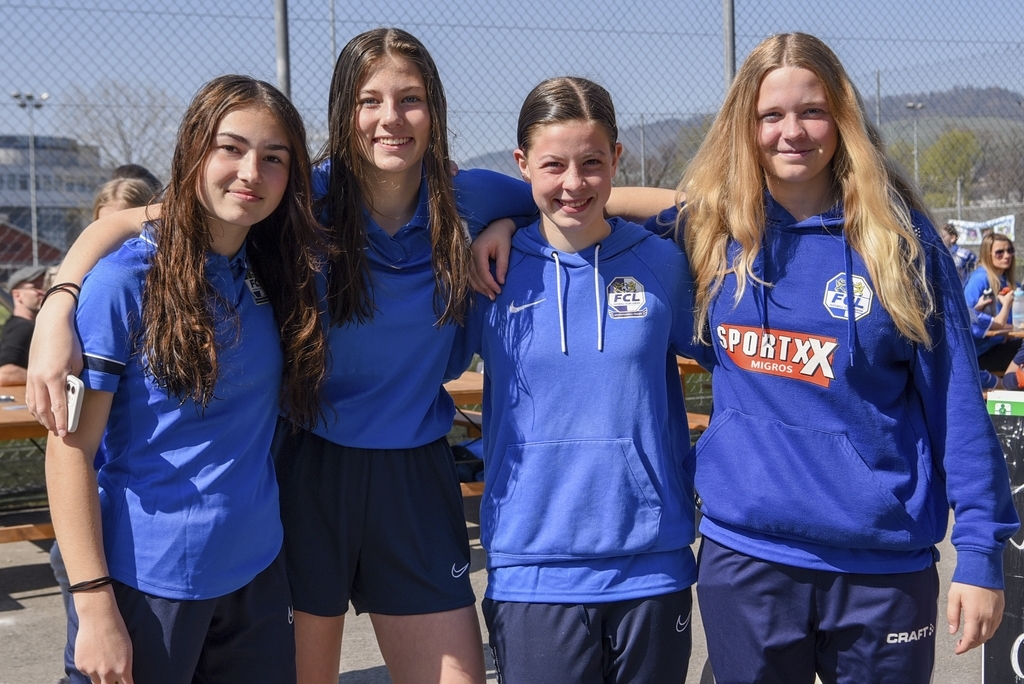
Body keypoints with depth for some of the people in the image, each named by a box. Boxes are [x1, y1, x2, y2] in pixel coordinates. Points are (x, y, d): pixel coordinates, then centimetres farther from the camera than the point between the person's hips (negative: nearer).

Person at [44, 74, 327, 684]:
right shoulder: (124, 281, -13)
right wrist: (94, 603, -16)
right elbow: (70, 449, -13)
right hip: (143, 584, -5)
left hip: (256, 575, 5)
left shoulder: (281, 273, 2)